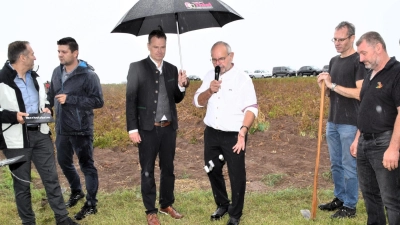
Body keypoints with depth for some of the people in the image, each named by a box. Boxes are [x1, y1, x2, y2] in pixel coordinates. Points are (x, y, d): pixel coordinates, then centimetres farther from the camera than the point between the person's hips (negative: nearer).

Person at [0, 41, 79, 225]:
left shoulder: (34, 77, 10)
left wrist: (46, 109, 1)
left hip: (40, 134, 6)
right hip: (17, 139, -6)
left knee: (51, 177, 10)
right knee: (22, 183, 9)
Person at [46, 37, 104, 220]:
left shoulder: (88, 75, -14)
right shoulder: (57, 72, 6)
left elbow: (98, 101, -18)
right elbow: (51, 95, 16)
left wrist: (69, 99, -22)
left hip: (81, 130, -7)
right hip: (61, 129, 7)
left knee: (87, 166, 4)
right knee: (64, 162, 19)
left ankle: (91, 204, 15)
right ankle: (76, 192, 42)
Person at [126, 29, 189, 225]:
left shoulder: (172, 69, 8)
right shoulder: (137, 68, -5)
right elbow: (130, 100, -7)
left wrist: (182, 86, -7)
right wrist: (132, 128, -12)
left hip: (169, 127, 4)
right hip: (147, 128, -4)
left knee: (168, 168, 14)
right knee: (147, 171, 6)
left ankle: (166, 205, 30)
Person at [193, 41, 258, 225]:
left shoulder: (242, 78, -9)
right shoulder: (209, 76, 6)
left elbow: (251, 108, -12)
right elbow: (198, 102, 6)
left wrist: (243, 132, -23)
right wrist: (209, 91, -14)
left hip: (233, 136, -5)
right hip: (211, 134, 5)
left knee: (237, 175, 4)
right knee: (213, 171, 16)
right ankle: (222, 204, 37)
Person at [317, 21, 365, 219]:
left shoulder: (359, 61, -11)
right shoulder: (333, 61, 13)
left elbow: (360, 93, -19)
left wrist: (333, 85, -17)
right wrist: (324, 85, -3)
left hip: (350, 123, -8)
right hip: (332, 121, 8)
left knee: (349, 166, 0)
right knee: (335, 164, 15)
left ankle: (350, 206, 11)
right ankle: (339, 198, 29)